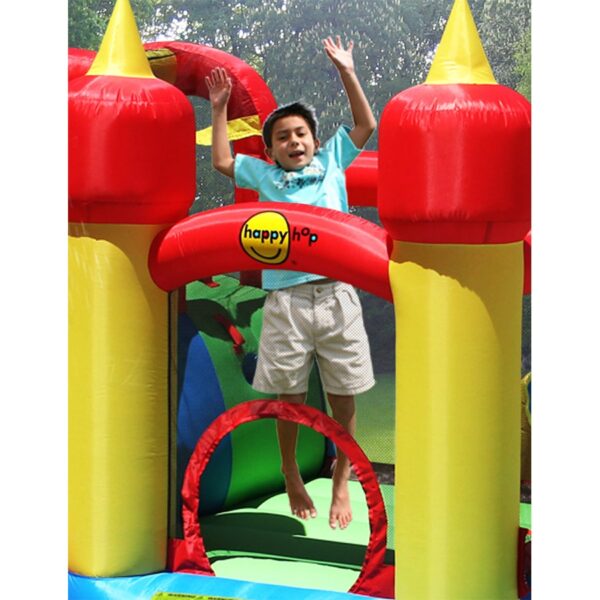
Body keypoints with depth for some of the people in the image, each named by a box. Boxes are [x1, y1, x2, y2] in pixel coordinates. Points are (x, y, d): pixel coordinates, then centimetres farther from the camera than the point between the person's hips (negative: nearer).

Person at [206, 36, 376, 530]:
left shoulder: (332, 163, 12)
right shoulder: (265, 176, 11)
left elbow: (366, 126, 12)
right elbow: (222, 162, 14)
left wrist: (347, 74, 7)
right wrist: (220, 109, 13)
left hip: (337, 296, 1)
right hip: (287, 300, 0)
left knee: (344, 398, 6)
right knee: (291, 398, 8)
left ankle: (341, 483, 22)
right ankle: (292, 478, 29)